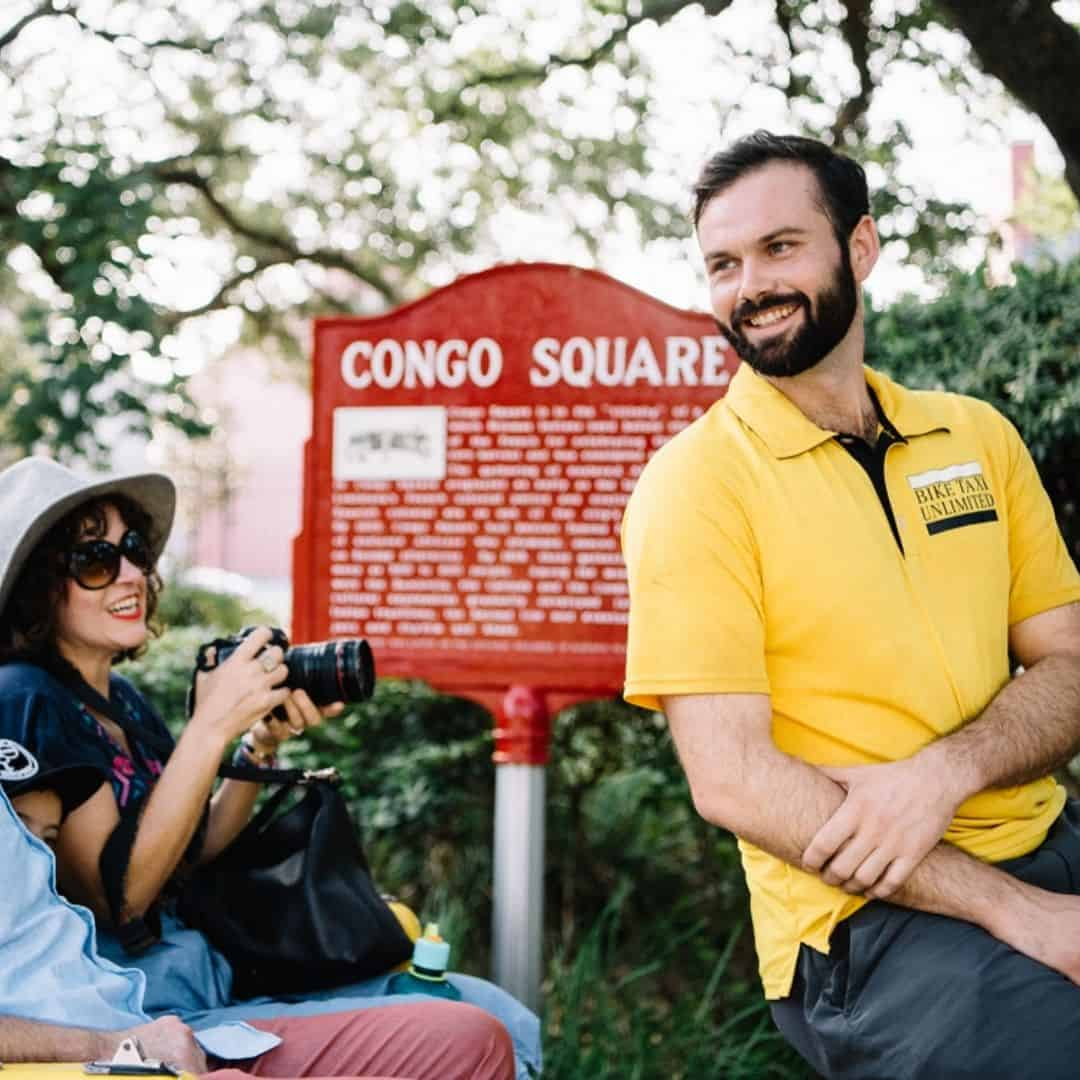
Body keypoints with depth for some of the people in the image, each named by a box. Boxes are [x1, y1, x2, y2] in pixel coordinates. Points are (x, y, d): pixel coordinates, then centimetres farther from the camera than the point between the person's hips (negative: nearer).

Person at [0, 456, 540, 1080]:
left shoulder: (121, 700, 13)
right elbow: (118, 896, -17)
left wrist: (263, 743, 1)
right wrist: (211, 728, -18)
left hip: (214, 976, 9)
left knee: (502, 1019, 0)